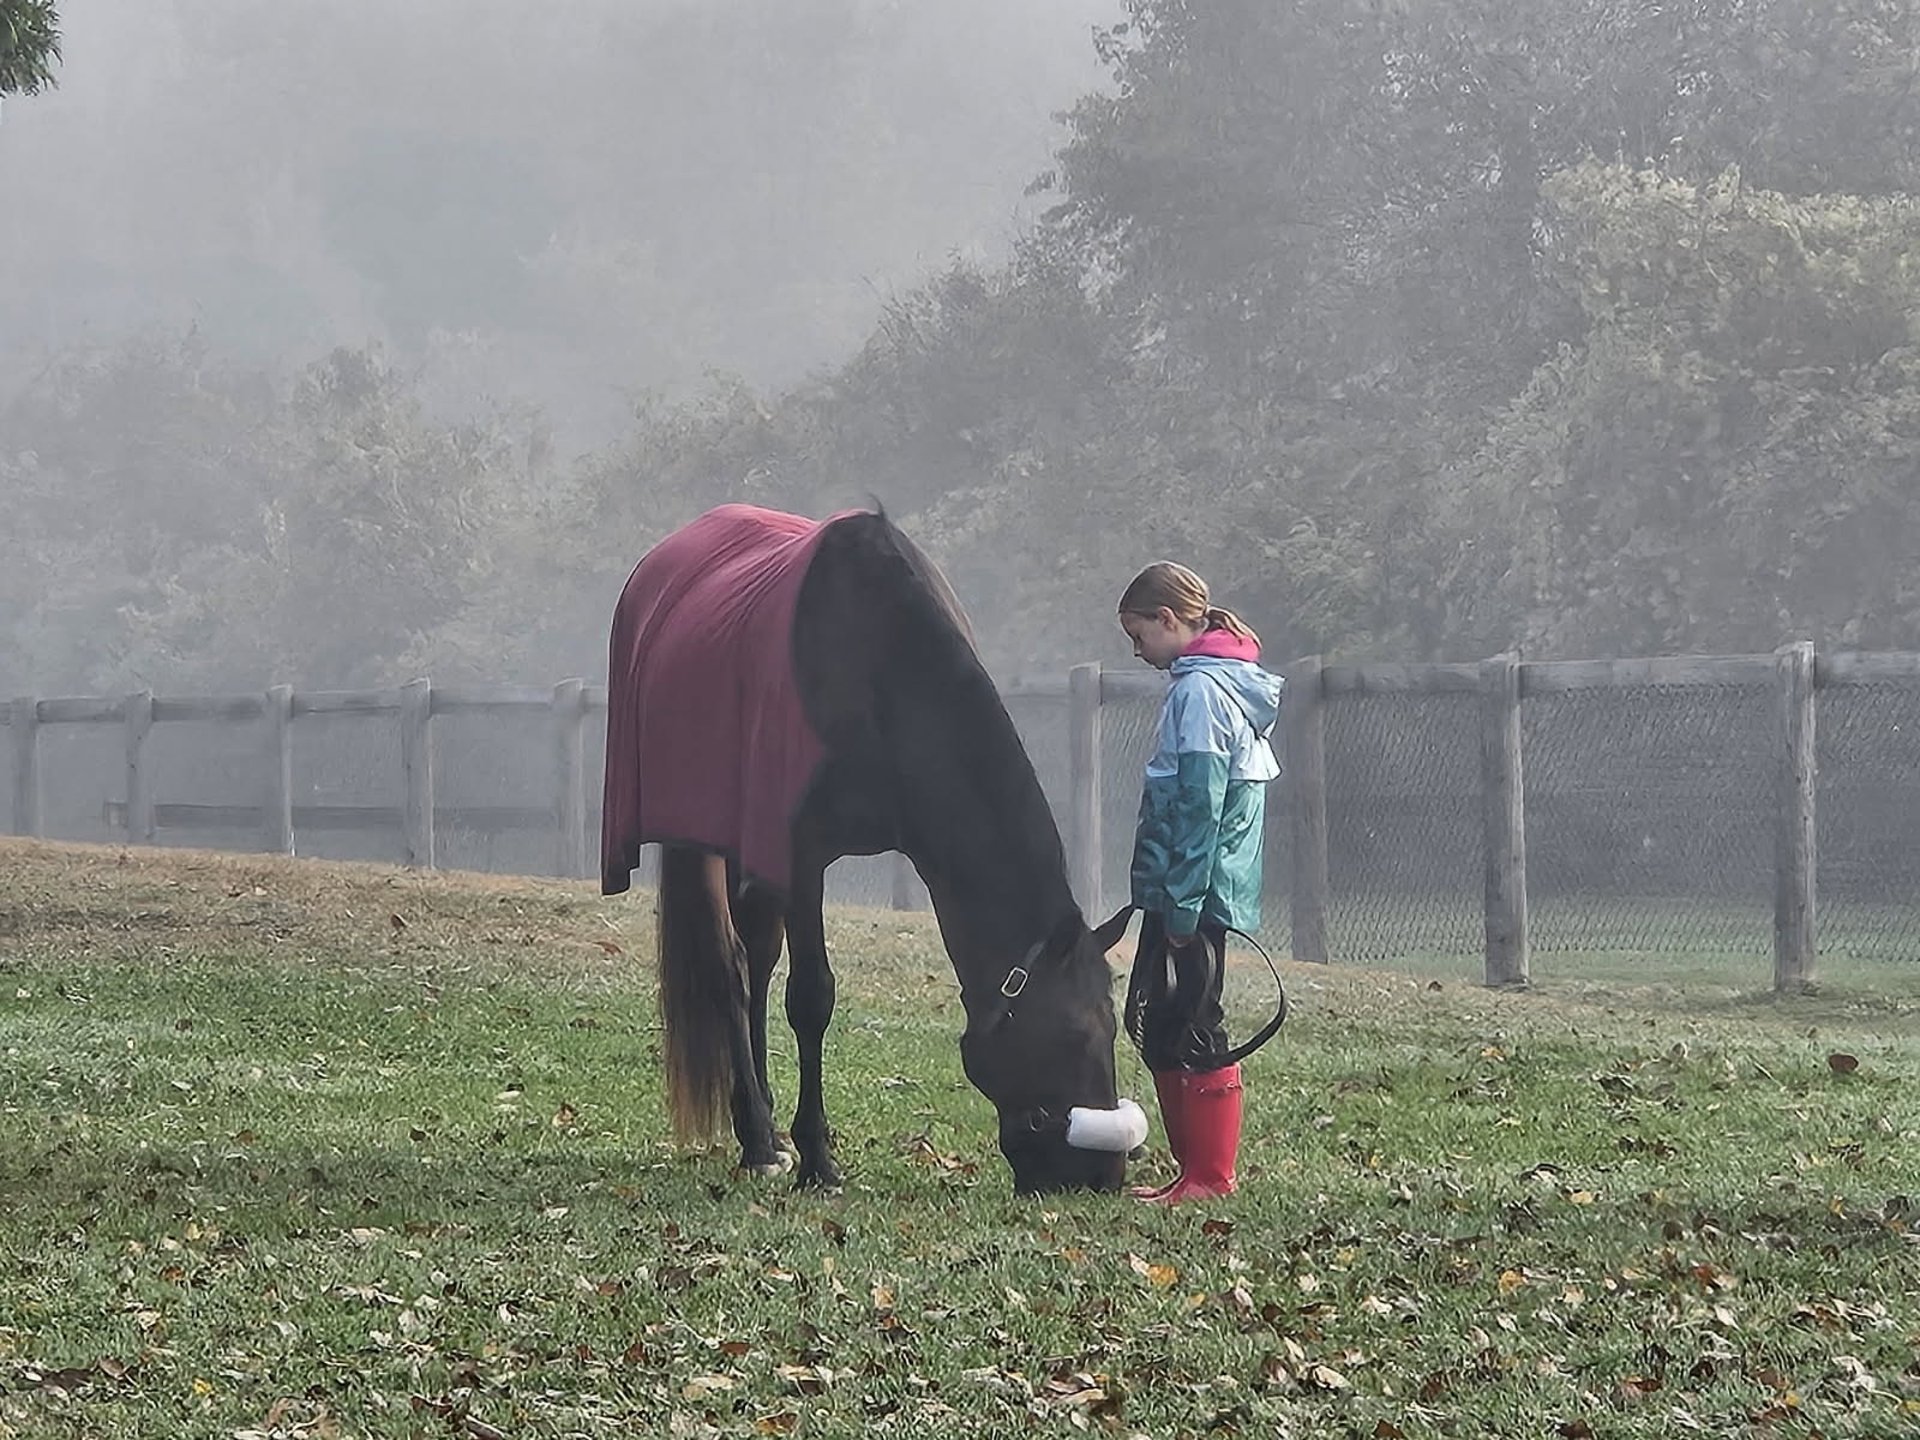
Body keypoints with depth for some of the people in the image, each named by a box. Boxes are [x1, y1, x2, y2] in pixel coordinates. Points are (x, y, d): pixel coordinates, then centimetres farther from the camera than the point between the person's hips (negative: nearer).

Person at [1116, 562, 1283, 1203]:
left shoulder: (1200, 690, -14)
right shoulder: (1223, 682, 17)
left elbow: (1200, 807, -20)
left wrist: (1181, 903, -20)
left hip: (1193, 894, -10)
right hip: (1184, 895, 10)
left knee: (1191, 1030, -6)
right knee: (1155, 1025, 13)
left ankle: (1210, 1177, -2)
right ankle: (1195, 1167, 17)